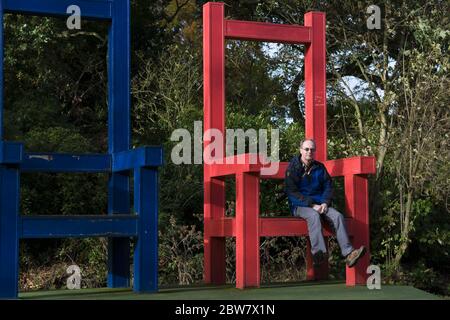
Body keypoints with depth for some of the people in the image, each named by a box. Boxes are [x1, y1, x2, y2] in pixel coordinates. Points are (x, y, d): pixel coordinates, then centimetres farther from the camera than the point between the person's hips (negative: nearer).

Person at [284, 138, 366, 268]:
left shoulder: (319, 167, 14)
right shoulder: (293, 167, -1)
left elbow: (328, 186, 13)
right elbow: (291, 192, -9)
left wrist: (325, 202, -8)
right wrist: (311, 205, -18)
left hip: (319, 204, 5)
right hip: (300, 206, -4)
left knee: (337, 215, -23)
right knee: (314, 216, -37)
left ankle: (348, 253, -32)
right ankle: (319, 253, -49)